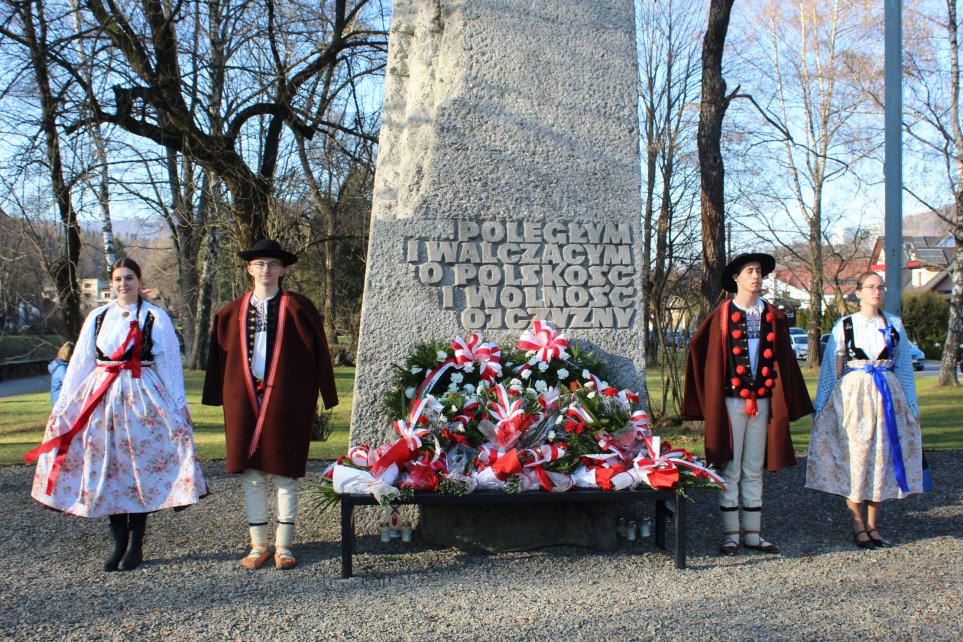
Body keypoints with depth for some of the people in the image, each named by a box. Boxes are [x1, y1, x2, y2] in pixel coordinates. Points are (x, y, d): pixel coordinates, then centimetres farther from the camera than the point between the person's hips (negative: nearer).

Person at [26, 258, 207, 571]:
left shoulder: (156, 318, 2)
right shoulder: (97, 317, 11)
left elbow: (171, 364, 1)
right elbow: (79, 364, 13)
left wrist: (178, 408, -4)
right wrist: (63, 406, 11)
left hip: (143, 400, -3)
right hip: (103, 401, 3)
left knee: (140, 469, -2)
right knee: (107, 470, 3)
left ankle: (136, 544, 9)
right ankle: (119, 542, 13)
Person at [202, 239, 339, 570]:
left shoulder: (297, 308, -1)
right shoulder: (233, 312, 9)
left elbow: (318, 353, -2)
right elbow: (221, 356, 13)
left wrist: (323, 399, -5)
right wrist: (222, 397, 7)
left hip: (285, 400, -3)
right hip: (244, 400, 3)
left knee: (284, 475, 2)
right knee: (251, 475, 6)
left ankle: (284, 546, 12)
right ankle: (258, 546, 15)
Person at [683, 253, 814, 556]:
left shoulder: (773, 316, 9)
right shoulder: (722, 315, -1)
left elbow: (783, 360, 10)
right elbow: (698, 348, -1)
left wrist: (783, 402, 5)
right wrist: (711, 403, -3)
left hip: (762, 401, 3)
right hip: (731, 400, -3)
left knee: (754, 469, 9)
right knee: (729, 469, 1)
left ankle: (752, 532, 15)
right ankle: (730, 533, 7)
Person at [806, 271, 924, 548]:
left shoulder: (894, 324, 9)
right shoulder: (844, 325, 2)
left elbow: (903, 366, 14)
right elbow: (832, 369, 3)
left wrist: (911, 404, 12)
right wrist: (821, 408, 3)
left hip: (887, 395, 3)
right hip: (853, 394, -3)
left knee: (881, 455, 3)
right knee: (854, 456, -4)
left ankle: (873, 523, 13)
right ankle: (858, 524, 5)